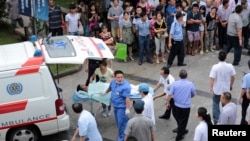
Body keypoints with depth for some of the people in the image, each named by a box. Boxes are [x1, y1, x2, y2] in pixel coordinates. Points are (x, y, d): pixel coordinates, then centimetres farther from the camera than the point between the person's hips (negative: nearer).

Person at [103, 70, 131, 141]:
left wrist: (128, 109, -26)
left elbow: (127, 98, -26)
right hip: (115, 105, 8)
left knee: (121, 123, -1)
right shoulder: (113, 82, -2)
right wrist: (105, 92, 38)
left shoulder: (126, 86, -26)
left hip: (122, 107, -8)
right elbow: (110, 88, 21)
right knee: (118, 121, 21)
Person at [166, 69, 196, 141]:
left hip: (176, 105, 1)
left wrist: (168, 103, 2)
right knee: (183, 121, 12)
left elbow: (170, 95, -13)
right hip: (186, 106, -1)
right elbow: (193, 94, 3)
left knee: (178, 118, 27)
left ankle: (182, 130, 44)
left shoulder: (175, 83, -13)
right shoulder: (190, 84, -12)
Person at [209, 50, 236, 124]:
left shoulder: (215, 67, -21)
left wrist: (211, 89, -9)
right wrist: (231, 85, 16)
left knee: (216, 104, 15)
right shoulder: (230, 66, -13)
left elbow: (212, 79, -20)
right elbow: (233, 77, -1)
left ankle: (216, 121, 19)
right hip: (226, 89, 3)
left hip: (217, 89, -2)